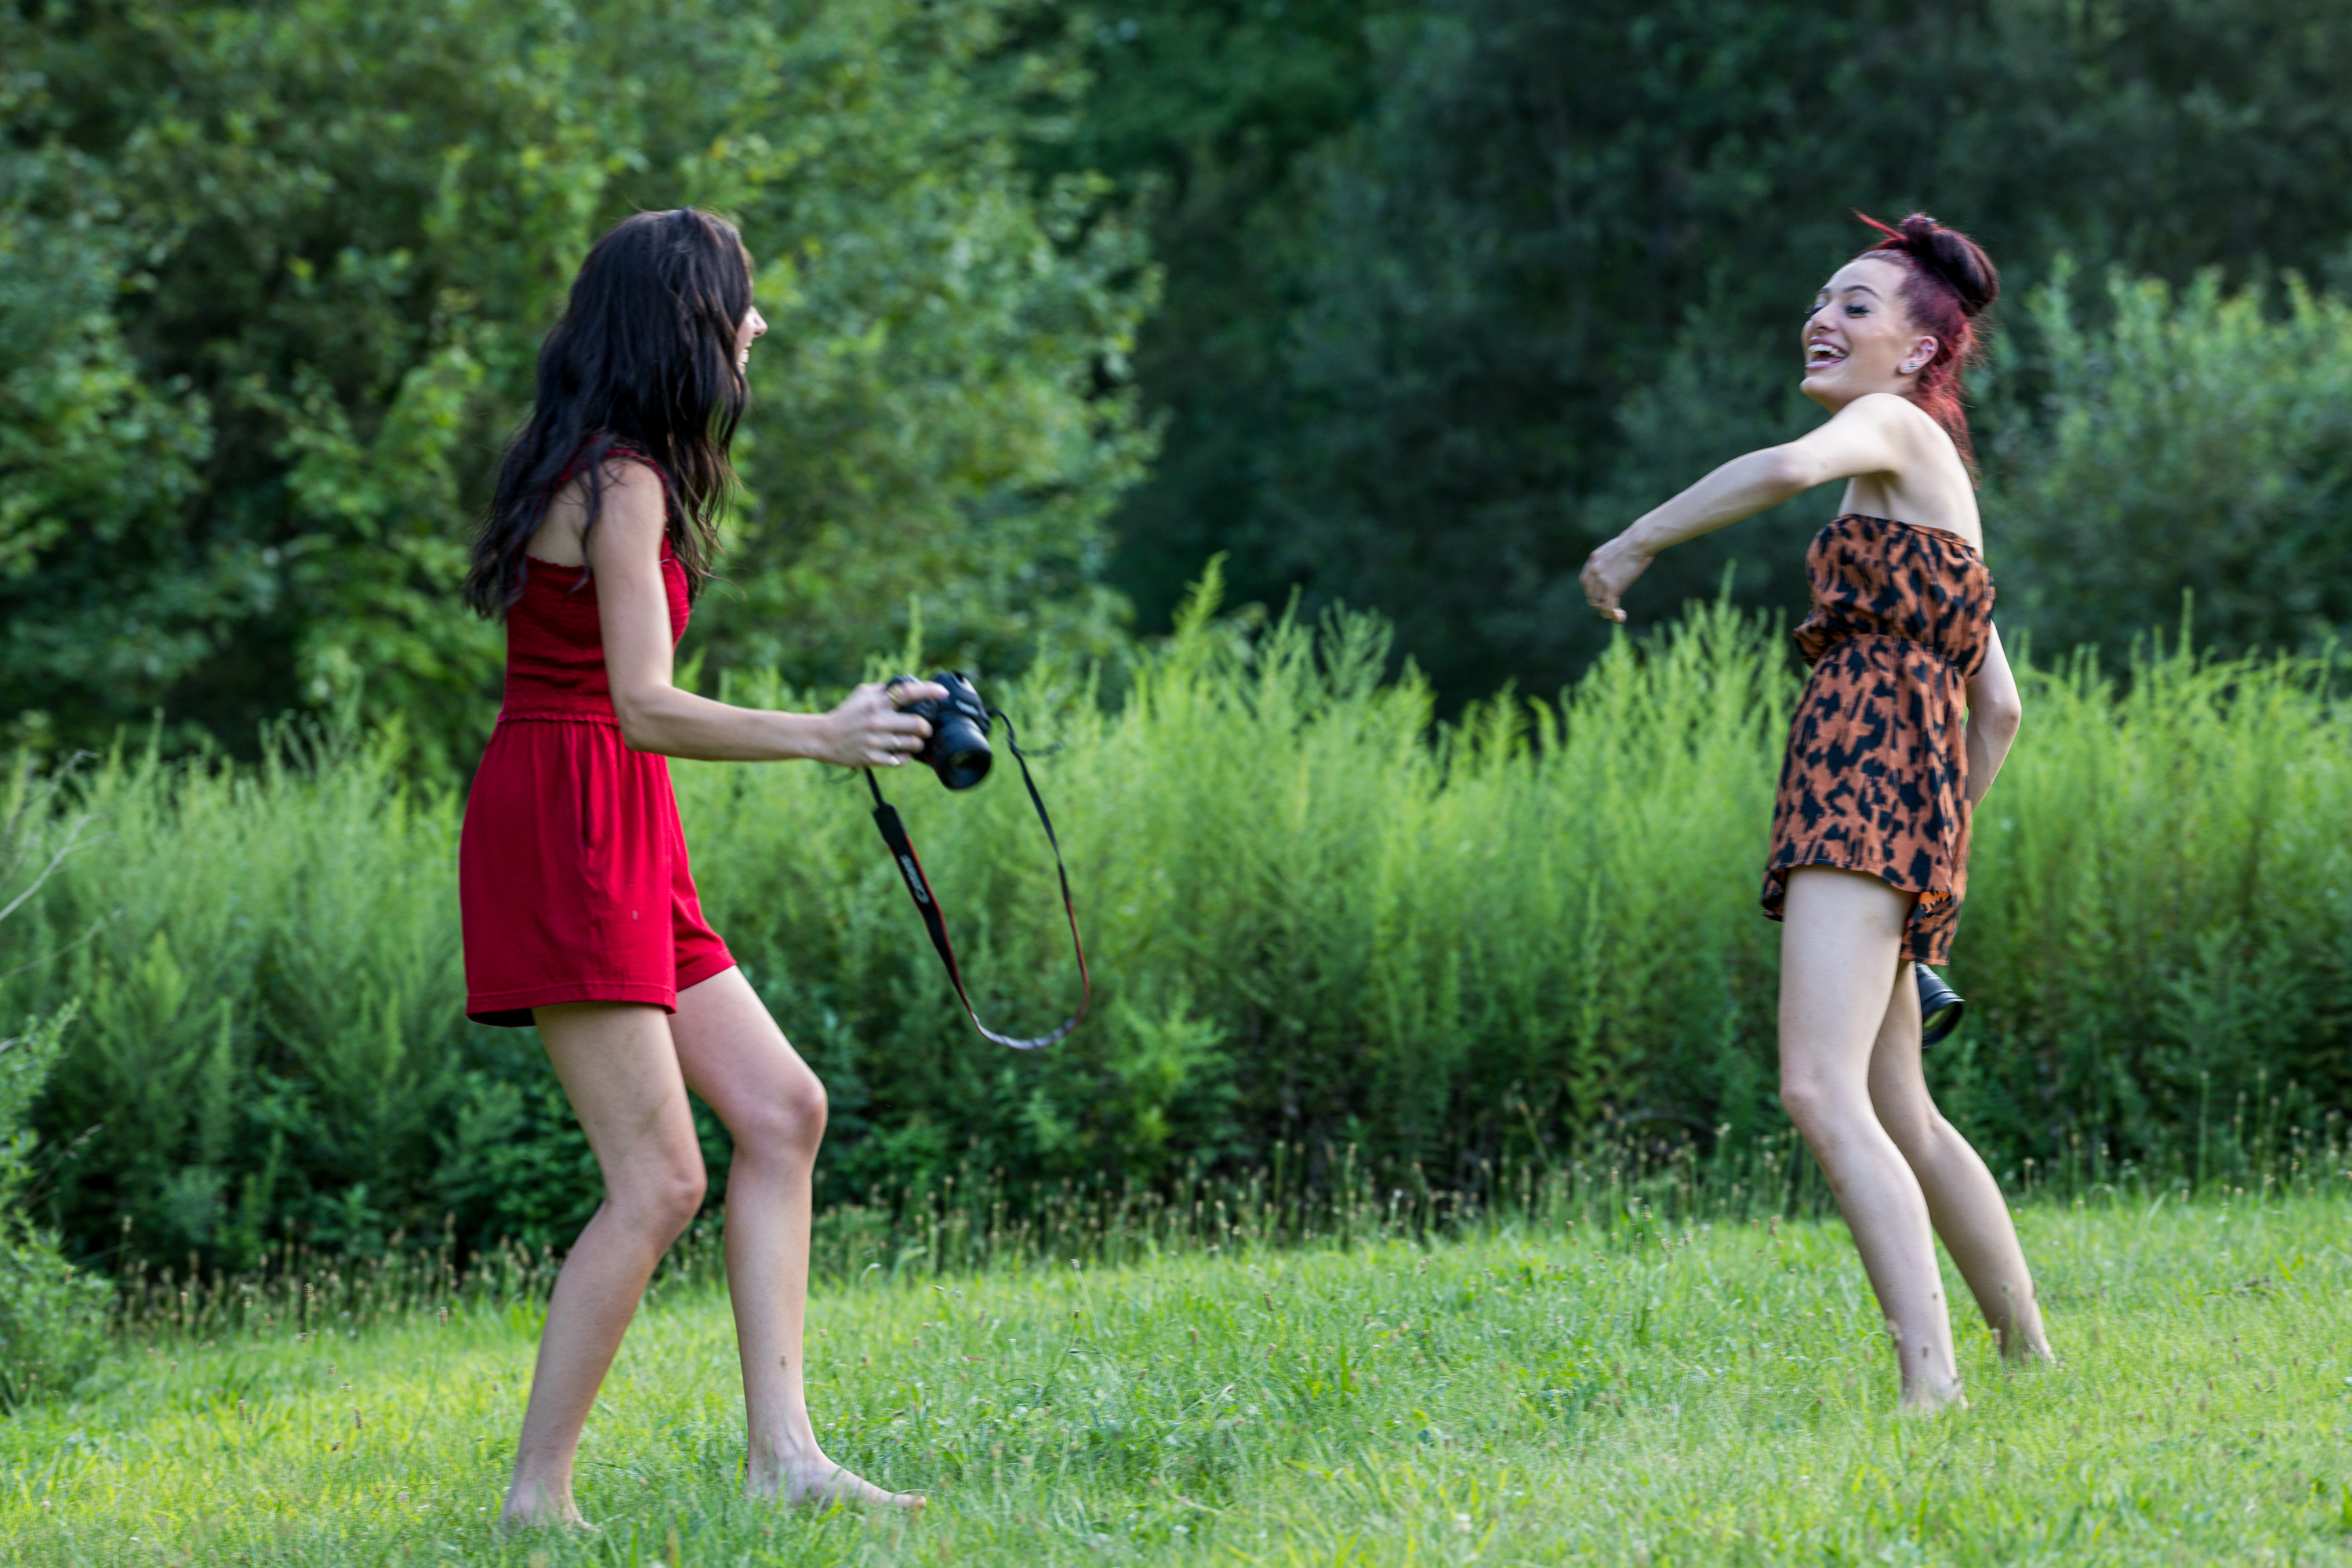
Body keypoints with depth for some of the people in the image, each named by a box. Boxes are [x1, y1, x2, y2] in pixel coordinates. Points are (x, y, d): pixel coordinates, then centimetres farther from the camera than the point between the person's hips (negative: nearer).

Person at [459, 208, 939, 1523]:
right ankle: (539, 1499, -7)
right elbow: (645, 708, -24)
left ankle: (782, 1452, 2)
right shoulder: (621, 485, -14)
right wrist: (820, 737, -33)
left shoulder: (610, 472, 16)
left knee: (782, 1109, 6)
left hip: (623, 846, 10)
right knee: (660, 1181, -11)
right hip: (566, 833, -10)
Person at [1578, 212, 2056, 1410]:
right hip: (1910, 807, 10)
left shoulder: (1894, 426, -2)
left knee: (1822, 1091, -22)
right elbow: (1999, 707, 26)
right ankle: (2028, 1356, 29)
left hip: (1869, 770, -10)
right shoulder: (1934, 484, 25)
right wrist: (1939, 849, 29)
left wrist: (1634, 543, -18)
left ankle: (1932, 1389, -31)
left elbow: (1791, 465, -27)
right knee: (1896, 1112, 20)